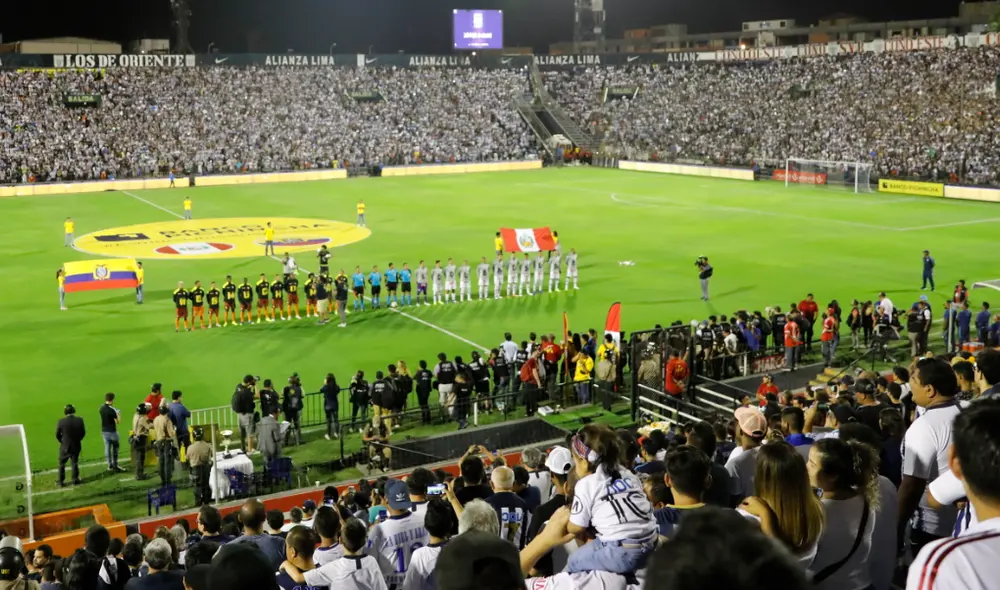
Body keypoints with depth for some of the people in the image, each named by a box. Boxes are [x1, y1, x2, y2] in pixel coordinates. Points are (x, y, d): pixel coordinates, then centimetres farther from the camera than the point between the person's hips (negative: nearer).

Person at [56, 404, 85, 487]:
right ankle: (75, 479, 24)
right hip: (76, 446, 2)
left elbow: (57, 434, -8)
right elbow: (83, 433, -3)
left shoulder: (61, 422, -19)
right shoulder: (79, 420, -13)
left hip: (65, 446, -2)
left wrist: (62, 441, 11)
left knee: (61, 464, 14)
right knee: (74, 463, 16)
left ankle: (61, 481, 20)